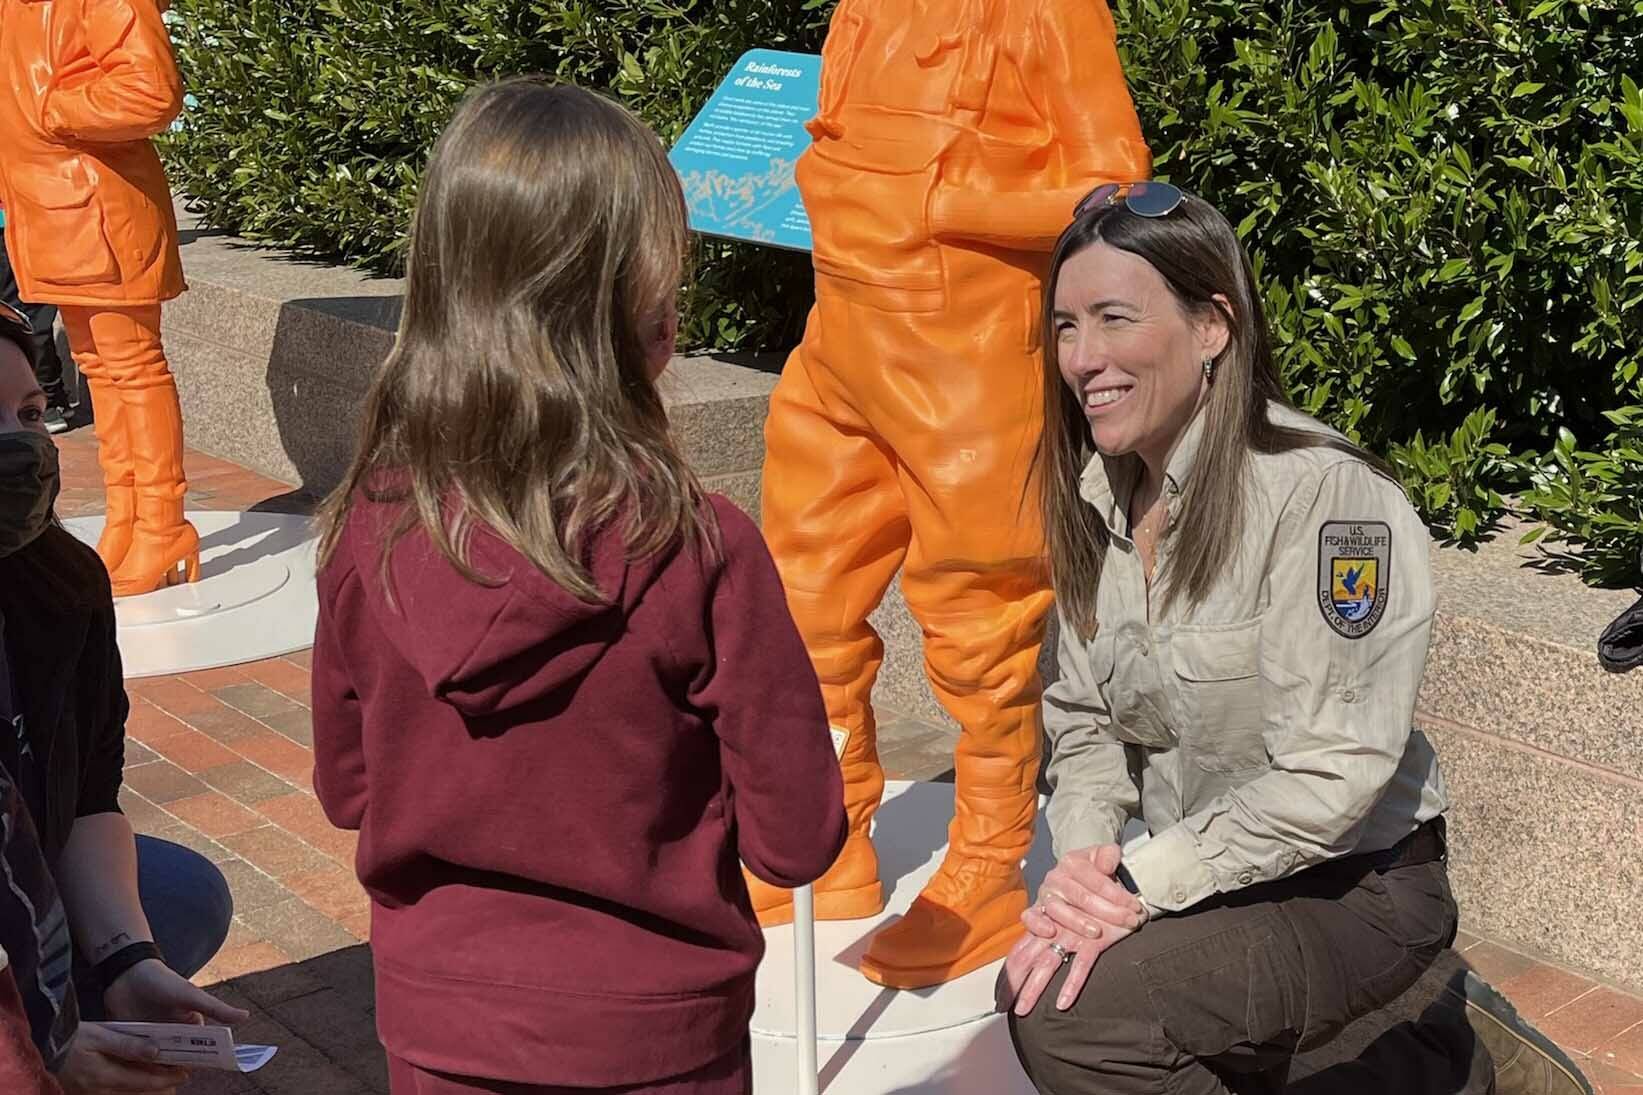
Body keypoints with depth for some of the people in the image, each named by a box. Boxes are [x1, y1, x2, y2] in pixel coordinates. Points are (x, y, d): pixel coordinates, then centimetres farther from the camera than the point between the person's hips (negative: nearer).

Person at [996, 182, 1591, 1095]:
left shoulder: (1324, 493, -22)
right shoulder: (1098, 494, 1)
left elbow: (1331, 776, -23)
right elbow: (1086, 716, 5)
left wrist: (1144, 882, -23)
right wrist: (1085, 857, -12)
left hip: (1352, 888, -8)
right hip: (1206, 877, 9)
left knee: (1066, 1010, -25)